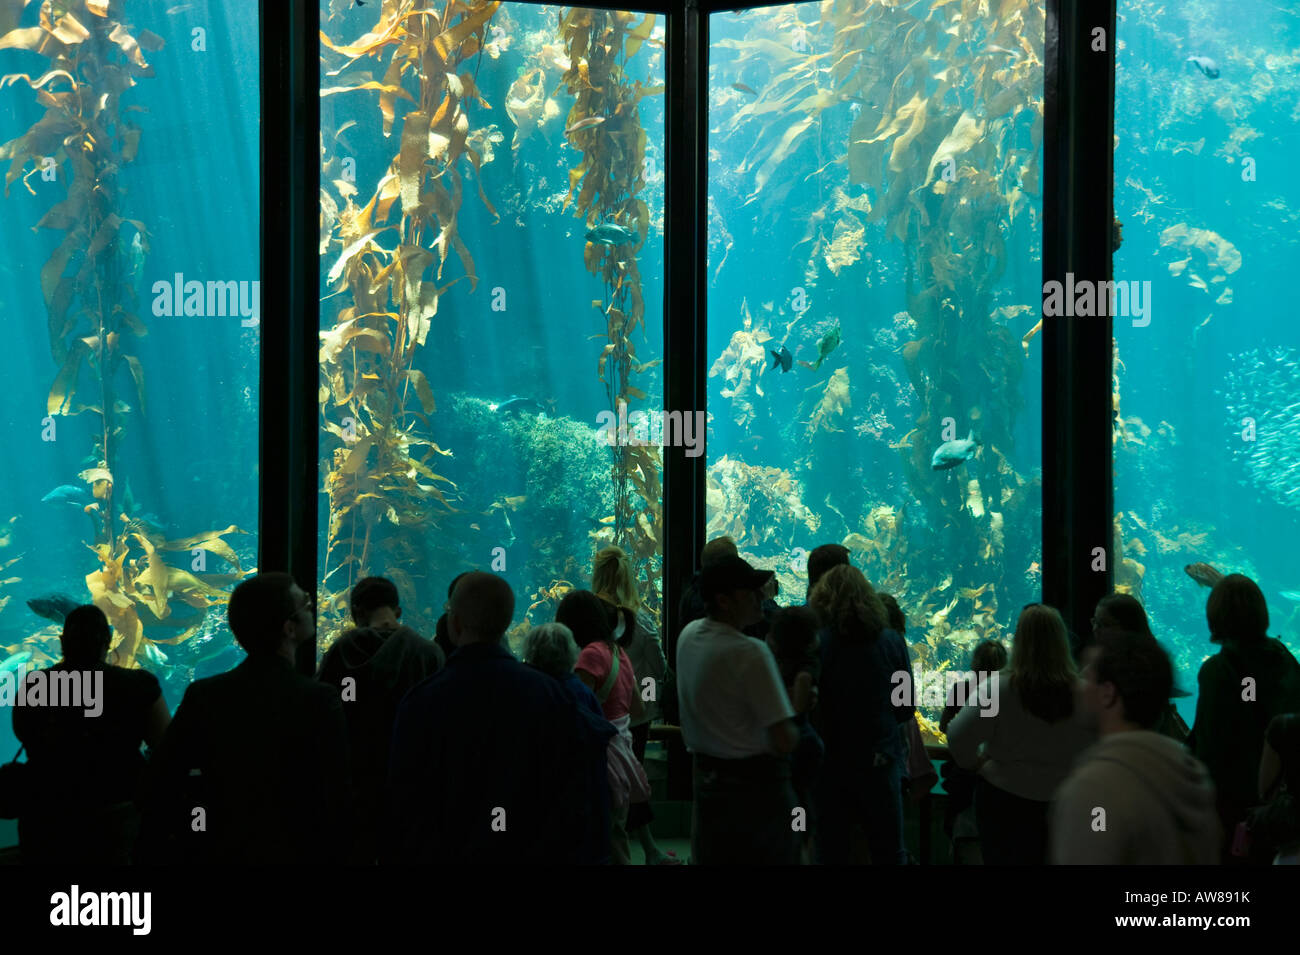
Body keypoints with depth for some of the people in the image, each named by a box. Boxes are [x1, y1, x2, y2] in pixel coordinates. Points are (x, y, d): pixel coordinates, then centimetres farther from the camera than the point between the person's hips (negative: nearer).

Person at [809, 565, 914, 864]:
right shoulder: (892, 642, -3)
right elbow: (907, 710, 4)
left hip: (832, 762, -2)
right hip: (881, 761, 2)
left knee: (831, 853, 9)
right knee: (889, 854, 11)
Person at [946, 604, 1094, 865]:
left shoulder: (1000, 687, -19)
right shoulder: (1079, 692, -12)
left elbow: (959, 735, -20)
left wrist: (972, 762, -1)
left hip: (1004, 797, -2)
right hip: (1059, 801, 2)